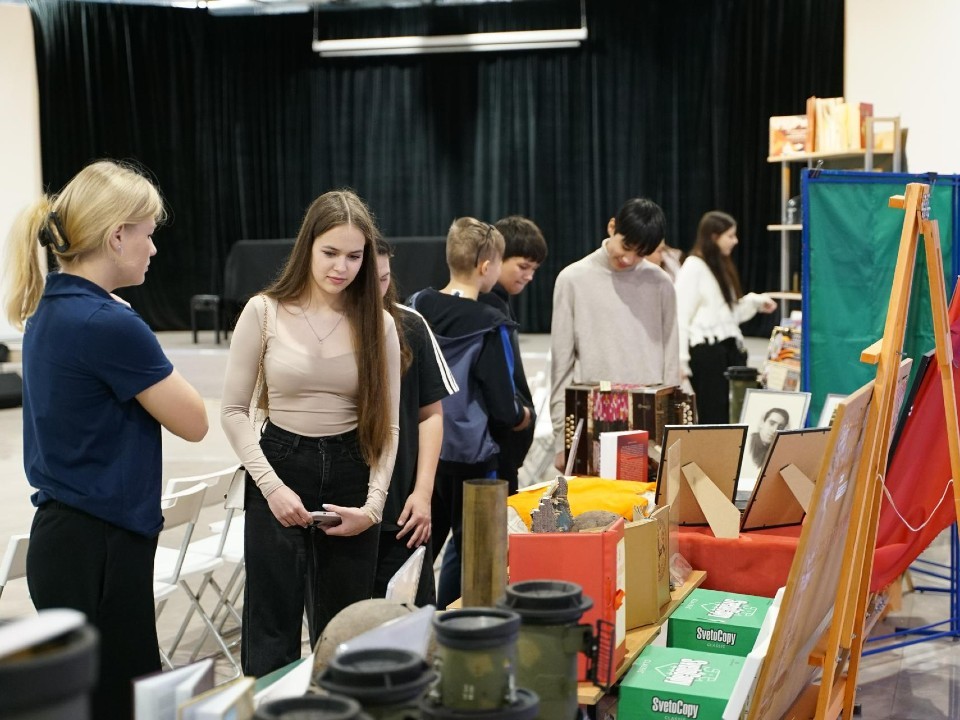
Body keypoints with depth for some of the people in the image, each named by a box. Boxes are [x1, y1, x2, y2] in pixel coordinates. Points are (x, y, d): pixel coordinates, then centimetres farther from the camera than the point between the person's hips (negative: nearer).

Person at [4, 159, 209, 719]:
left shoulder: (48, 311, 8)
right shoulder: (110, 324, -20)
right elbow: (193, 422, -9)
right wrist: (147, 353, -2)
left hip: (63, 538, 9)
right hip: (100, 549, -9)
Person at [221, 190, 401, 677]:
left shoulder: (378, 324, 1)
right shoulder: (264, 312, -5)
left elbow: (386, 424, 3)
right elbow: (234, 410, -2)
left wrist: (373, 504, -9)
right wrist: (271, 486, -11)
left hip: (350, 474, 2)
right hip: (280, 468, -2)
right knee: (272, 634, 1)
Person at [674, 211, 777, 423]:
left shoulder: (722, 266, 18)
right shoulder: (693, 267, -8)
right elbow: (681, 316, -14)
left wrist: (756, 302, 10)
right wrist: (680, 359, -19)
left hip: (730, 347, 8)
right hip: (705, 350, -8)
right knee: (713, 417, -3)